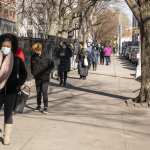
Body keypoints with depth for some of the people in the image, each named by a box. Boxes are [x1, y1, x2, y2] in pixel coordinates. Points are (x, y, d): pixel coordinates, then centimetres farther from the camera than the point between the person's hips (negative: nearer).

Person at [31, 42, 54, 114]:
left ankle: (46, 107, -3)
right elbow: (32, 66, 16)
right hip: (37, 78, 4)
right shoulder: (33, 57, 1)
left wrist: (47, 72, -7)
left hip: (45, 78, -4)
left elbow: (51, 65, -5)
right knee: (38, 92, 13)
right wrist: (33, 73, 11)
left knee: (44, 92, -9)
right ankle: (39, 106, 25)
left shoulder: (45, 57, -12)